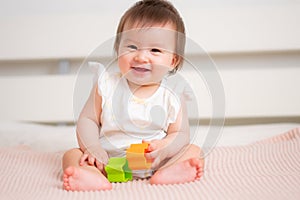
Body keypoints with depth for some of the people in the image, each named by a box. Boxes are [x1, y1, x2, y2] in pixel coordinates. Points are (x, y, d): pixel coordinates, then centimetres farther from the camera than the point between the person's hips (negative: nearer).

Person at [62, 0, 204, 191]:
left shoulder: (173, 95, -2)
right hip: (109, 159, 0)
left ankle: (166, 173, -44)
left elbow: (181, 134, -3)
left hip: (154, 162, 0)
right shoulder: (107, 85, -1)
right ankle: (95, 177, -49)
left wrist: (164, 148, -25)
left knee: (194, 151, -16)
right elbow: (87, 120, 2)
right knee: (71, 154, -18)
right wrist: (92, 147, -16)